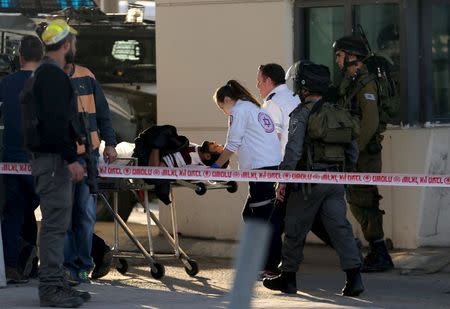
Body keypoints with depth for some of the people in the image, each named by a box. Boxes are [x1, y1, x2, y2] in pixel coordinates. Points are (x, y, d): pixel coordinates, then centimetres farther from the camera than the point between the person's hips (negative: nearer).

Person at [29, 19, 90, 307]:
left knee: (58, 224, 13)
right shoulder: (53, 75, -13)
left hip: (55, 160, 11)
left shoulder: (48, 73, 20)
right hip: (54, 159, -11)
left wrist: (69, 157, 25)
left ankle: (57, 283, 17)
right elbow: (55, 121, -22)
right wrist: (71, 159, -24)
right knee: (55, 223, -10)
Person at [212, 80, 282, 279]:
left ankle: (271, 267, -6)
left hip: (262, 169, -9)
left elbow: (232, 145, -5)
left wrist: (216, 166, 3)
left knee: (265, 219, -7)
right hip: (275, 165, 9)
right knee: (250, 214, 15)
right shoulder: (256, 109, 25)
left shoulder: (239, 110, -2)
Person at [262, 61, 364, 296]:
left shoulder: (301, 113, -9)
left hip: (309, 181, -5)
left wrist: (282, 180, -11)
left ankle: (288, 277, 18)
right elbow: (352, 151, 14)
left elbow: (293, 150, -16)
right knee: (340, 226, 0)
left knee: (295, 229, 8)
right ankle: (354, 275, -13)